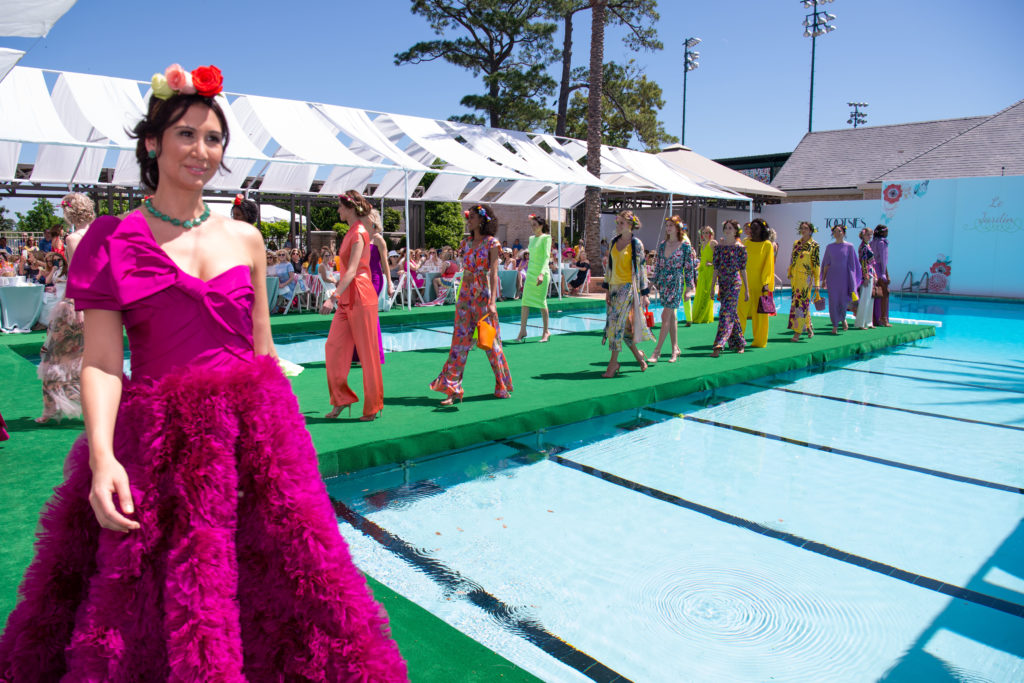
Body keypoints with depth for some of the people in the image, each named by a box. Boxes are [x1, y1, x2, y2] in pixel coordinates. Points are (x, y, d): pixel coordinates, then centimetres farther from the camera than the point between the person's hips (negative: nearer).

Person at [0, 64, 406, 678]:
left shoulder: (246, 240, 8)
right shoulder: (114, 239, 0)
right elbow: (101, 360, -6)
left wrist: (282, 425, 11)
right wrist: (102, 455, -18)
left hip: (251, 431, 3)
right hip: (155, 438, -2)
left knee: (274, 578, 5)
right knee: (145, 597, 7)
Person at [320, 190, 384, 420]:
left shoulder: (359, 233, -13)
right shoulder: (351, 232, 16)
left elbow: (352, 271, -22)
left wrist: (333, 297, -28)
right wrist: (338, 292, 27)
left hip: (360, 297, -9)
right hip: (347, 298, 9)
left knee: (367, 352, 0)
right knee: (334, 346, 6)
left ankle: (372, 407, 11)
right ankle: (341, 400, 17)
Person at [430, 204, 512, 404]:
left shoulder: (491, 243, -4)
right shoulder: (466, 243, 12)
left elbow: (493, 273, -11)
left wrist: (492, 301, -20)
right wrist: (461, 296, 14)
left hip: (484, 294, -5)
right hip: (466, 294, 5)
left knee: (491, 340, 3)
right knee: (460, 340, 0)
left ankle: (502, 386, 18)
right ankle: (453, 389, 2)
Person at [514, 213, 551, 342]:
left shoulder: (546, 238, -6)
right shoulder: (531, 238, 14)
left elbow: (546, 257, -15)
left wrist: (541, 273, -25)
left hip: (542, 273, -6)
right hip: (530, 272, 6)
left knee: (541, 301, -2)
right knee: (525, 301, 0)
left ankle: (546, 331, 10)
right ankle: (522, 330, 2)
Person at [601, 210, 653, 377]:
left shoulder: (636, 244, -5)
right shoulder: (613, 242, 11)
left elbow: (641, 268, -4)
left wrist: (643, 293, -6)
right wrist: (607, 289, 12)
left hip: (628, 287, -6)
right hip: (614, 287, 6)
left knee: (617, 322, -11)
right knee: (622, 325, 8)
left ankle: (613, 362, -4)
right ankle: (638, 354, 26)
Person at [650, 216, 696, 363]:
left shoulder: (685, 246, -4)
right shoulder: (662, 245, 10)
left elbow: (689, 268, -3)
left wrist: (689, 287, -5)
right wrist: (654, 282, 13)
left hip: (676, 283, -5)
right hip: (663, 283, 5)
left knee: (666, 316, -10)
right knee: (672, 316, 11)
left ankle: (657, 351, -9)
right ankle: (675, 348, 19)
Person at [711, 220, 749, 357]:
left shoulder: (740, 247, -2)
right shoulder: (719, 246, 9)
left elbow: (743, 269, -1)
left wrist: (747, 289, -1)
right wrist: (712, 286, 9)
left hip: (734, 282, -5)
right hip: (722, 282, 5)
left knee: (726, 312, -14)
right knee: (733, 313, 11)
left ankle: (719, 345, -19)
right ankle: (739, 344, 22)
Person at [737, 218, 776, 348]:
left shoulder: (767, 245, 0)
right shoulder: (746, 243, 10)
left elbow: (768, 265, -4)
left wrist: (766, 283, -12)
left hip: (759, 284, -3)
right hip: (745, 283, 3)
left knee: (760, 314, 2)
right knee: (740, 310, -2)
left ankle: (759, 341, 11)